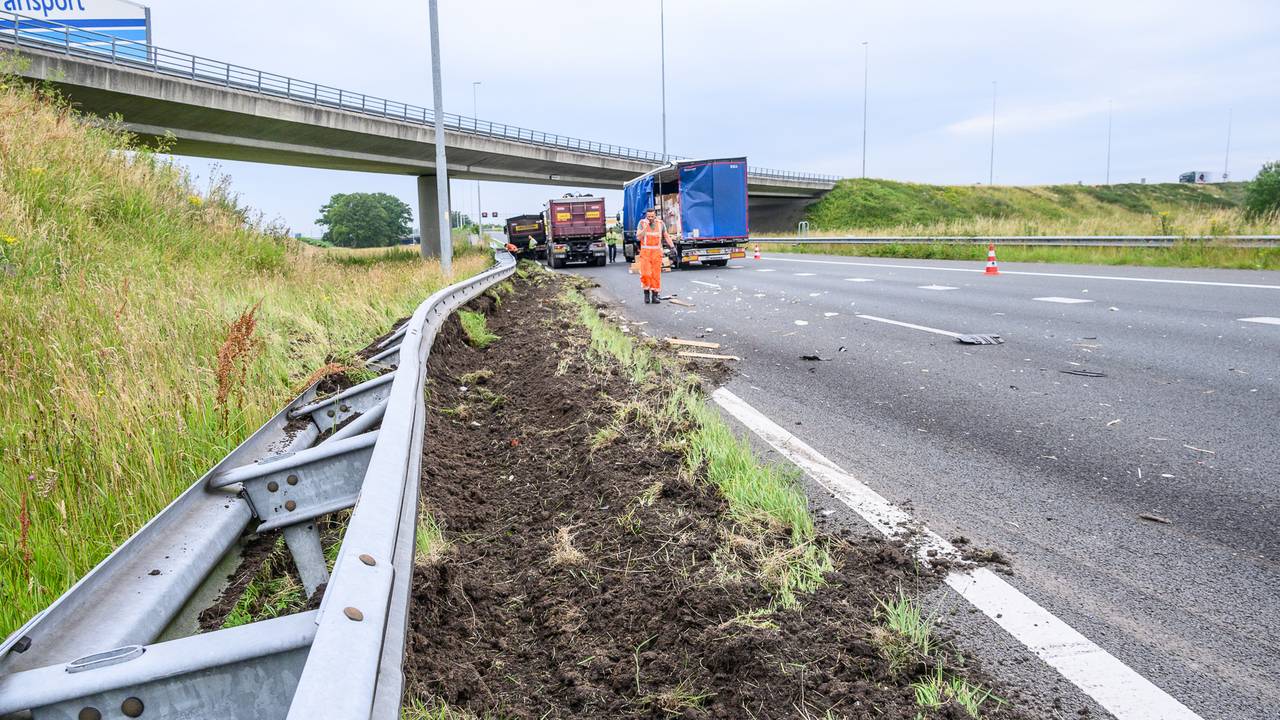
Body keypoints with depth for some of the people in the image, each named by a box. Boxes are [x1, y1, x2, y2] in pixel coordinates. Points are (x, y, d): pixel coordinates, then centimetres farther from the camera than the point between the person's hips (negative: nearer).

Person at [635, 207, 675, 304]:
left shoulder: (661, 223, 5)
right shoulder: (642, 223, -1)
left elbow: (666, 236, 14)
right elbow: (638, 238, -10)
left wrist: (672, 246, 3)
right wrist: (645, 227, -19)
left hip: (657, 252, 2)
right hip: (645, 252, -2)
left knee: (656, 274, 0)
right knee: (645, 274, -13)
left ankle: (654, 296, 6)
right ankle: (646, 293, 5)